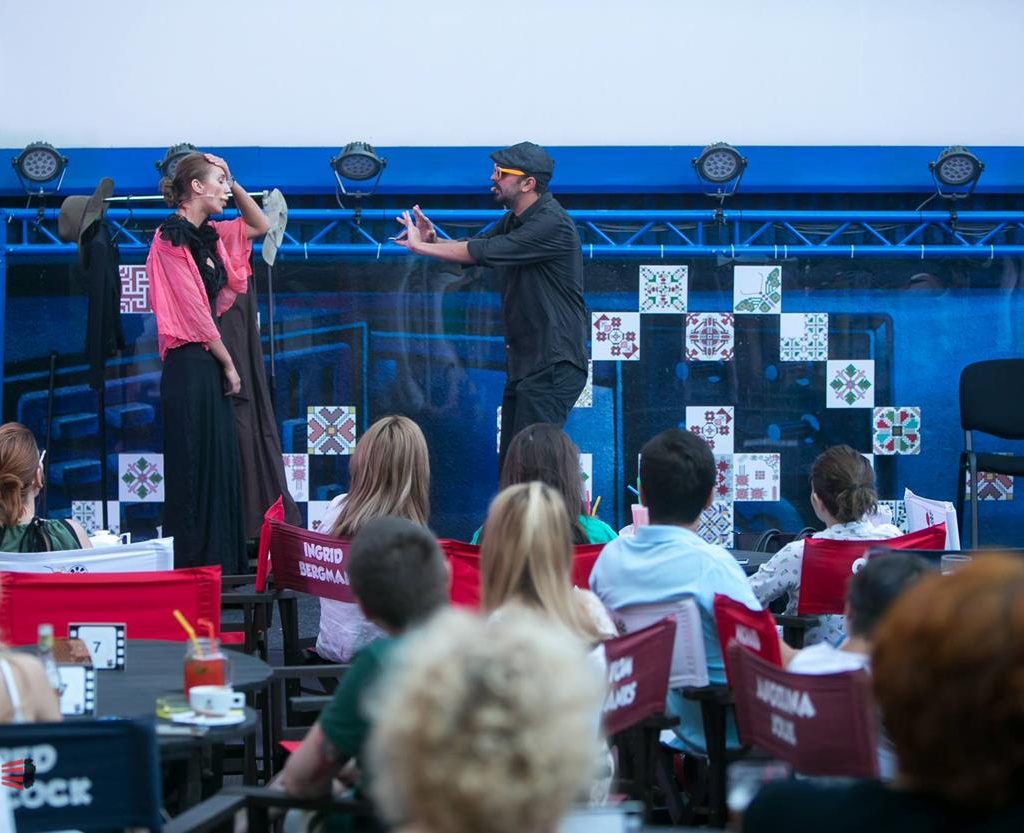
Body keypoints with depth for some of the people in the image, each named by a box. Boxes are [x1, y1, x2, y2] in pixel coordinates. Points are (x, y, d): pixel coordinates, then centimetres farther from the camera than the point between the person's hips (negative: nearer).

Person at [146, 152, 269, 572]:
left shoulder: (208, 235, 12)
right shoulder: (172, 237, -12)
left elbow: (260, 225, 26)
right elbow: (195, 309, -14)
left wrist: (234, 185, 12)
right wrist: (227, 363, -9)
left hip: (211, 362, 9)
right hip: (189, 364, -9)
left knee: (221, 466, 9)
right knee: (193, 468, -6)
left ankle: (219, 565, 13)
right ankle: (190, 566, -2)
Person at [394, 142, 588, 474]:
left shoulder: (551, 224, -17)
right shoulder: (515, 221, 15)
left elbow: (482, 252, -21)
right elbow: (470, 252, 17)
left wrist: (420, 246, -12)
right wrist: (431, 238, -5)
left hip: (554, 364, -10)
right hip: (524, 360, 10)